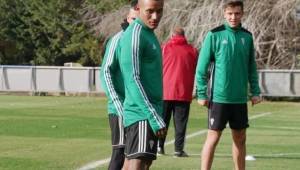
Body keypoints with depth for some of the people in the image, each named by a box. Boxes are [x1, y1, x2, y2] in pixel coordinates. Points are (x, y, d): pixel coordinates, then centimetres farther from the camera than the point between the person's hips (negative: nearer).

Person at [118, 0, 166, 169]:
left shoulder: (148, 34, 16)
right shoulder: (135, 35, -14)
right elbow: (133, 80, -20)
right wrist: (154, 118, -25)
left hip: (150, 113, 10)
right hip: (141, 113, -10)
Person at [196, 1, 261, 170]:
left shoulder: (247, 37, 8)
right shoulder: (214, 35, -5)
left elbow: (251, 67, 14)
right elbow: (202, 67, -5)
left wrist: (255, 91, 7)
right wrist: (202, 94, -8)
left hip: (240, 98, 4)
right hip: (219, 97, -4)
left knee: (240, 138, 10)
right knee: (213, 137, -3)